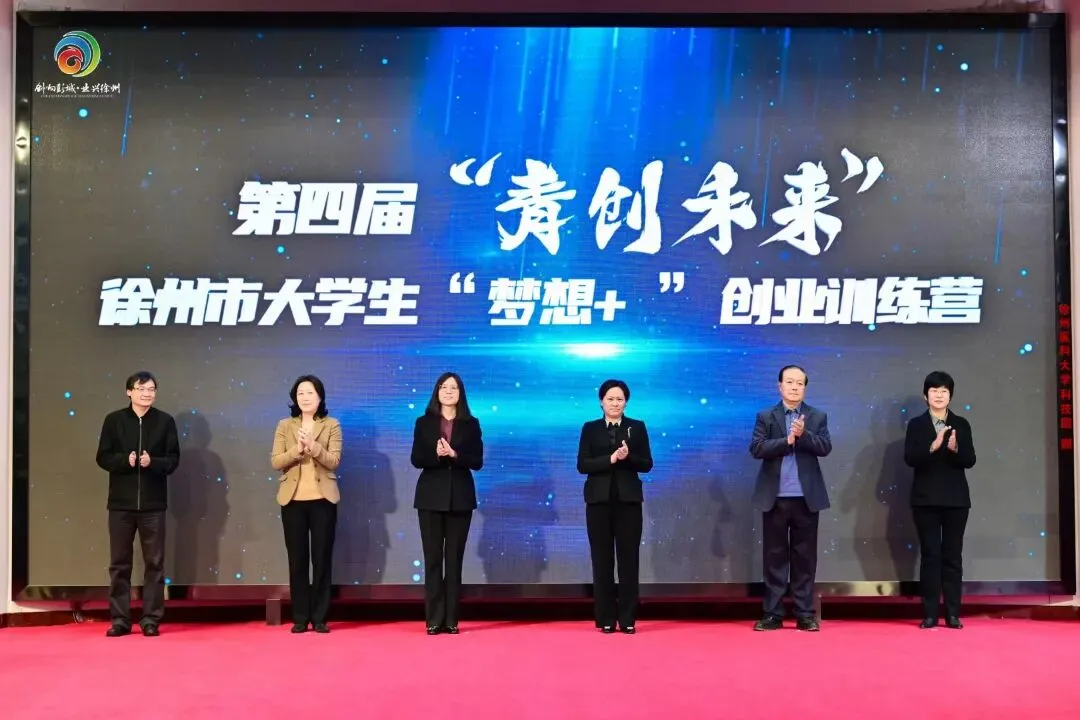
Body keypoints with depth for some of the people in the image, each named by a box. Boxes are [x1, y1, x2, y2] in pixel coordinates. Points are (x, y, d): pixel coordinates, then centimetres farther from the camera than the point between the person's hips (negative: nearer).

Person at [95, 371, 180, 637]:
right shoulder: (114, 420, 3)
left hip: (153, 503, 0)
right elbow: (103, 457, 1)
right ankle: (119, 620, 12)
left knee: (154, 563, 2)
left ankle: (151, 620, 9)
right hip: (121, 502, 0)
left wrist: (152, 462, -18)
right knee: (119, 563, 4)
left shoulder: (165, 421, 3)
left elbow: (173, 460, 0)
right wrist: (126, 460, -17)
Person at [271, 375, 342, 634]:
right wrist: (297, 449, -17)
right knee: (297, 559, 4)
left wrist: (314, 446, -21)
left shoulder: (332, 426, 4)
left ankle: (319, 617, 7)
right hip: (293, 500, 1)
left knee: (322, 559, 1)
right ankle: (300, 618, 10)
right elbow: (275, 461, -1)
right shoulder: (284, 426, 8)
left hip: (322, 499, -1)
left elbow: (334, 461, -6)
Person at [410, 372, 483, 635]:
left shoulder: (471, 424, 6)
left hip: (460, 497, 0)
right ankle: (434, 619, 3)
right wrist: (436, 454, -19)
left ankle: (451, 619, 7)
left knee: (455, 559, 3)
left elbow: (477, 461, -2)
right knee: (433, 558, 0)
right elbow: (416, 459, -1)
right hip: (431, 497, 0)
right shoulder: (424, 422, 6)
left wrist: (454, 454, -18)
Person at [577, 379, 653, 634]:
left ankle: (628, 619, 5)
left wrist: (628, 457, -16)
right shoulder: (590, 429, 6)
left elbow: (647, 464, 2)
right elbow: (582, 465, -3)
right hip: (599, 499, 0)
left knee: (629, 558, 0)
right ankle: (606, 618, 8)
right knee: (602, 559, 1)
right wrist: (610, 459, -15)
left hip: (628, 499, 0)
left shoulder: (637, 427, 7)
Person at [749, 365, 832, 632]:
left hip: (806, 497, 1)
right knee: (775, 557, 4)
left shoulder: (818, 417, 7)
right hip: (775, 498, -1)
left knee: (805, 557, 5)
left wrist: (803, 435, -18)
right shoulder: (765, 417, 4)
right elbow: (756, 449, -7)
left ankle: (805, 614, 10)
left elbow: (825, 447, -4)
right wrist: (786, 440, -17)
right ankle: (773, 614, 9)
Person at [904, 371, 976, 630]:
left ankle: (953, 614, 7)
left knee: (953, 555, 3)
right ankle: (930, 614, 3)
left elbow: (970, 460, 0)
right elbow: (909, 458, -9)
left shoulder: (961, 424, 7)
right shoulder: (916, 424, 3)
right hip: (926, 498, -1)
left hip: (956, 498, 1)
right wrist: (933, 446, -24)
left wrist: (955, 449, -20)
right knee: (930, 555, 0)